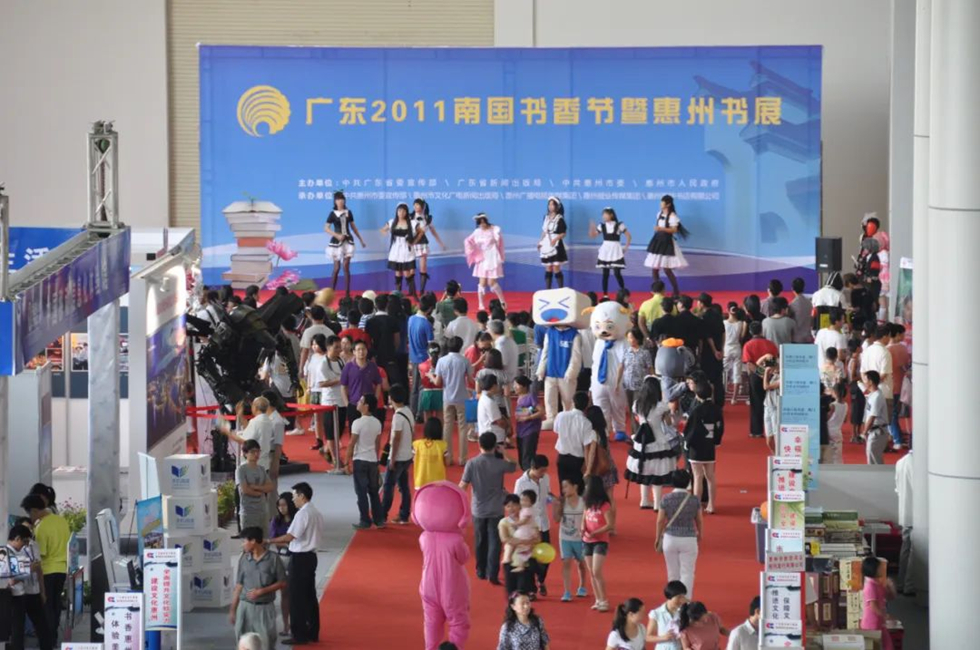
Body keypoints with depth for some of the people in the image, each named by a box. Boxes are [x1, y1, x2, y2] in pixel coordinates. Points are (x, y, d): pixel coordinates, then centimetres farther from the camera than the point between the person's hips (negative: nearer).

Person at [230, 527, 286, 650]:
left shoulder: (273, 559, -6)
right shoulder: (244, 559, 4)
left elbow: (282, 583, -3)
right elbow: (239, 585, 9)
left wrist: (262, 591, -14)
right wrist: (233, 609, 8)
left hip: (265, 608, -3)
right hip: (245, 607, 3)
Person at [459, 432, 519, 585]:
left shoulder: (471, 463, -10)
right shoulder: (499, 464, -12)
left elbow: (463, 486, -8)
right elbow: (514, 466, 10)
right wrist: (504, 454, 22)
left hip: (478, 510, 2)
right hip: (496, 510, -2)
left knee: (480, 542, 16)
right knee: (494, 542, 0)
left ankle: (481, 572, 26)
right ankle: (492, 574, -9)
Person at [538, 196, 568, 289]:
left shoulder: (559, 218, -7)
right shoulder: (546, 217, 11)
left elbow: (564, 233, -9)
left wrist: (555, 239, -23)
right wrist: (540, 242, 6)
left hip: (555, 245, -6)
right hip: (546, 245, 6)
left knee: (556, 269, -9)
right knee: (548, 270, 7)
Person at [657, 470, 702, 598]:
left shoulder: (666, 499, -7)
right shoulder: (694, 500, -7)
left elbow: (660, 521, -2)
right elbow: (699, 521, 4)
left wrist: (658, 538, 13)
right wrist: (699, 534, 23)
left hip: (670, 538, 1)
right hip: (688, 539, -1)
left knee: (673, 573, 14)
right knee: (687, 573, 3)